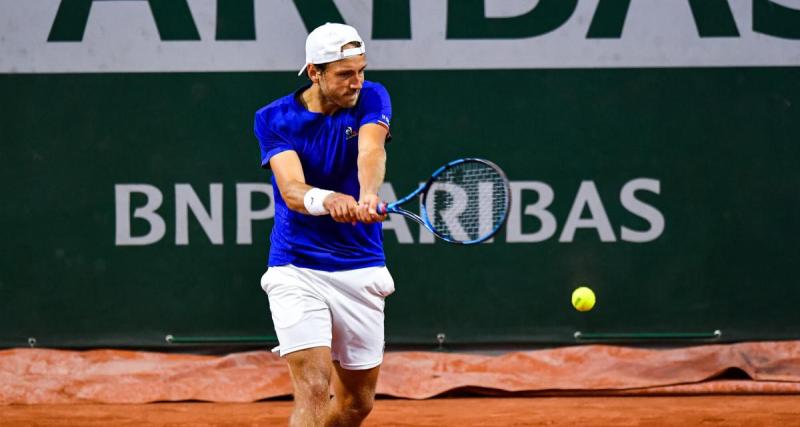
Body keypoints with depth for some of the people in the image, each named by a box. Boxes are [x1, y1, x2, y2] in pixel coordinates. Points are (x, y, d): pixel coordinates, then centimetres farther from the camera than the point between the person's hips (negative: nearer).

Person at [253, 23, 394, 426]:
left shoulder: (371, 99, -3)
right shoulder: (275, 119, -8)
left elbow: (371, 150, -24)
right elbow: (292, 190, -23)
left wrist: (367, 197, -46)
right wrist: (328, 200, -46)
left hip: (360, 270, 3)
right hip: (297, 272, -3)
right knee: (314, 389, -19)